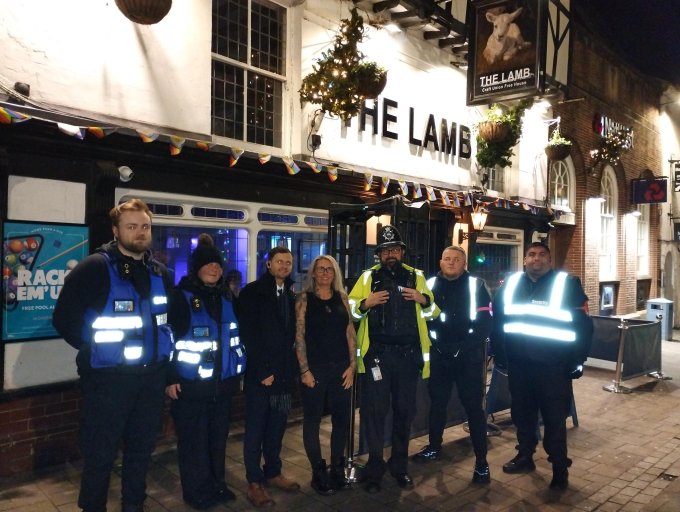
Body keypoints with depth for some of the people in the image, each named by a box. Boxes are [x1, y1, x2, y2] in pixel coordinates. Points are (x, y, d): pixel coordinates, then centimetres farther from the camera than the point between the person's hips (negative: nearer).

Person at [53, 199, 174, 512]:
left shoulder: (160, 273, 8)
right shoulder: (95, 268, -11)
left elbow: (172, 316, 22)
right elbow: (65, 317, -11)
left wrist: (162, 346, 10)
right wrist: (94, 349, -8)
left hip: (153, 374, 6)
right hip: (108, 376, -5)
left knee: (142, 447, 17)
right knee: (100, 453, 6)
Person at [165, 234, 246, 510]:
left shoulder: (227, 298, 11)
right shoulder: (181, 296, -8)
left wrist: (237, 371, 16)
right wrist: (169, 378, -13)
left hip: (222, 382, 6)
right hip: (191, 383, -5)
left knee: (218, 436, 15)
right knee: (194, 440, 4)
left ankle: (217, 484, 31)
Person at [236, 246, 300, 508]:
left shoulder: (292, 295, 10)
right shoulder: (252, 292, -7)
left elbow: (292, 333, 11)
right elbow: (248, 334, -12)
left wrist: (292, 367, 3)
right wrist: (262, 371, -15)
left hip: (284, 373, 5)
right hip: (259, 373, -5)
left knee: (277, 426, 14)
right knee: (256, 427, 6)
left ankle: (273, 472, 29)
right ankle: (254, 481, 17)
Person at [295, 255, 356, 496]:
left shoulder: (342, 297, 6)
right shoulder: (304, 298, -2)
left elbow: (350, 332, 6)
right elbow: (299, 336, -6)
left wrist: (352, 365, 0)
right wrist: (304, 370, -10)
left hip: (341, 367, 3)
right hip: (314, 368, -3)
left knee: (341, 419, 9)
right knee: (313, 420, 6)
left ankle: (337, 469, 25)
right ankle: (318, 472, 20)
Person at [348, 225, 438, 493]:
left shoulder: (416, 277, 10)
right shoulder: (368, 277, 5)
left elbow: (433, 311, 15)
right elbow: (350, 310, 4)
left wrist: (423, 299, -6)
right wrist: (366, 302, -17)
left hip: (409, 354, 2)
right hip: (377, 353, -2)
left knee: (405, 410, 12)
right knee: (374, 410, 1)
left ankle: (400, 466, 27)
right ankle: (374, 469, 14)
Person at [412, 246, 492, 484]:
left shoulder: (477, 286, -1)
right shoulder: (430, 285, 5)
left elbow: (485, 323, -7)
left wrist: (463, 346, -15)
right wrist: (438, 344, -8)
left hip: (469, 356, -3)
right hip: (439, 355, 3)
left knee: (473, 406, -1)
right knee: (437, 402, 14)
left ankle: (481, 460, 9)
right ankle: (434, 447, 32)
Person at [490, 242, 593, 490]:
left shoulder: (568, 284, -4)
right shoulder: (510, 284, 7)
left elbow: (584, 325, -4)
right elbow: (497, 320, 11)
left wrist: (577, 361, -8)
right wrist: (499, 354, 8)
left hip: (554, 366, -4)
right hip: (518, 364, 4)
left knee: (554, 418, 4)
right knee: (521, 413, 16)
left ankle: (560, 469, 19)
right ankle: (524, 456, 34)